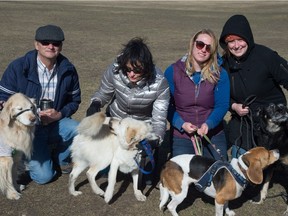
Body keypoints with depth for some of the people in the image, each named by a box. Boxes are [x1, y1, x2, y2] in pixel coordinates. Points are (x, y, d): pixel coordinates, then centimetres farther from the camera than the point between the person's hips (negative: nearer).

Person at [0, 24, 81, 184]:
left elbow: (74, 100, 5)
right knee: (43, 176, -17)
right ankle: (29, 156, 19)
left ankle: (60, 158, 5)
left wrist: (59, 114, -16)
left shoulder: (68, 69, -5)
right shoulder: (18, 67, -13)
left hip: (56, 124, 3)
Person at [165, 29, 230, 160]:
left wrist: (208, 124, -21)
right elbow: (166, 105, -3)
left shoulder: (220, 74, -3)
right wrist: (181, 124, -16)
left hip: (213, 134, 1)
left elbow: (222, 105, -5)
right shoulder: (173, 71, -5)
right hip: (181, 137, -1)